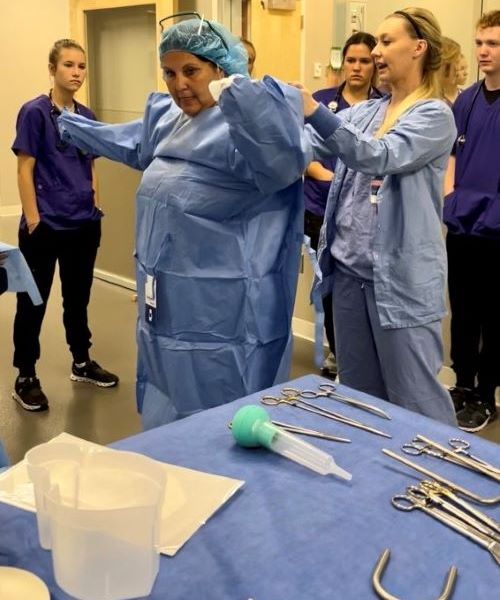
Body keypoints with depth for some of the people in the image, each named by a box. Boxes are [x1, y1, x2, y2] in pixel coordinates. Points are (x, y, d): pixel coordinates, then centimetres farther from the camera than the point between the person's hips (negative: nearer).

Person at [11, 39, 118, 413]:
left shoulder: (87, 116, 8)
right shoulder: (35, 112, -9)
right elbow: (25, 170, -11)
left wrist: (94, 209, 11)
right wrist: (32, 220, -15)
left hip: (84, 224, 6)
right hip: (46, 226, -6)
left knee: (78, 296, 18)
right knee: (33, 301, 4)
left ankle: (82, 363, 34)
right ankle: (26, 378, 15)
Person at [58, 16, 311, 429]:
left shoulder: (247, 120, -17)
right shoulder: (167, 116, 12)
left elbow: (283, 160, -40)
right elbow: (129, 143, 32)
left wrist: (234, 91, -52)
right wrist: (68, 125, 43)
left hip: (225, 310, -9)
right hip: (168, 302, 9)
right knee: (167, 419, 22)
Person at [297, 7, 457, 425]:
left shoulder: (434, 115, -9)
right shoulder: (364, 112, 12)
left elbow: (381, 157, -25)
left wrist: (314, 111, -32)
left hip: (401, 275, -7)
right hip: (349, 266, 7)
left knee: (414, 394, 0)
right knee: (357, 388, 18)